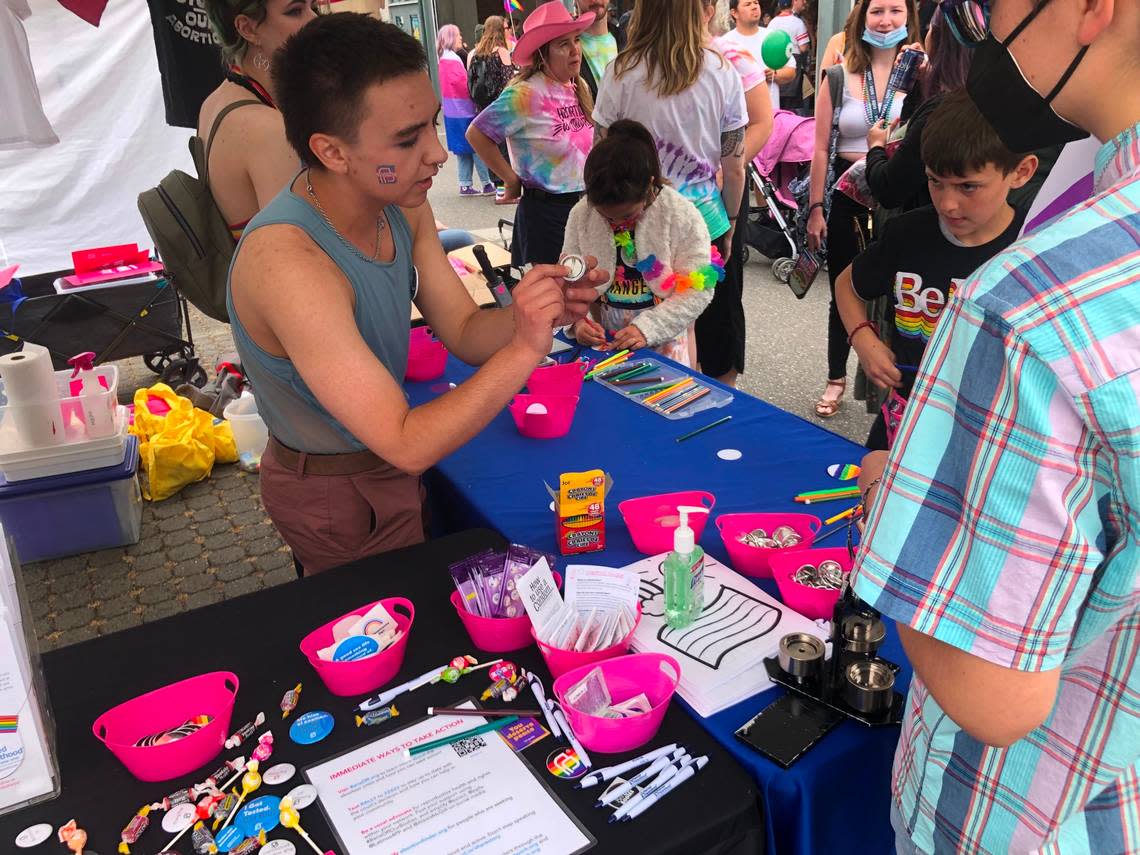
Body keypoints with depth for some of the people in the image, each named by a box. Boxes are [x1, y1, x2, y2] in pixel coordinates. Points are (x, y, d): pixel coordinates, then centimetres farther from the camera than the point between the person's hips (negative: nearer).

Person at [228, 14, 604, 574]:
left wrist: (536, 312, -26)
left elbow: (465, 333, -6)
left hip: (383, 459, 7)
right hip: (339, 498, -7)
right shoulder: (288, 261, -36)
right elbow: (407, 445, -36)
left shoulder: (402, 206, -12)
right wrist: (524, 350, -41)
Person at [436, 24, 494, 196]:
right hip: (463, 111, -9)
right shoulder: (452, 59, -16)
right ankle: (487, 184, -2)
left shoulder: (444, 59, 14)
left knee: (464, 150, 13)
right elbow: (464, 84, -21)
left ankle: (465, 185, 15)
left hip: (455, 111, 9)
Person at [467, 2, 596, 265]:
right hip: (545, 211, -6)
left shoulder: (580, 88, 6)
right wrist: (512, 180, -9)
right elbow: (477, 134, -14)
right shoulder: (525, 94, -15)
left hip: (585, 204, 6)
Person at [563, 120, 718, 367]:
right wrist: (578, 318, -18)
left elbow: (697, 291, -14)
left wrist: (647, 328, -24)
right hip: (602, 342, 1)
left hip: (664, 342, -1)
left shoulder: (683, 217, -12)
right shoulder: (581, 215, -3)